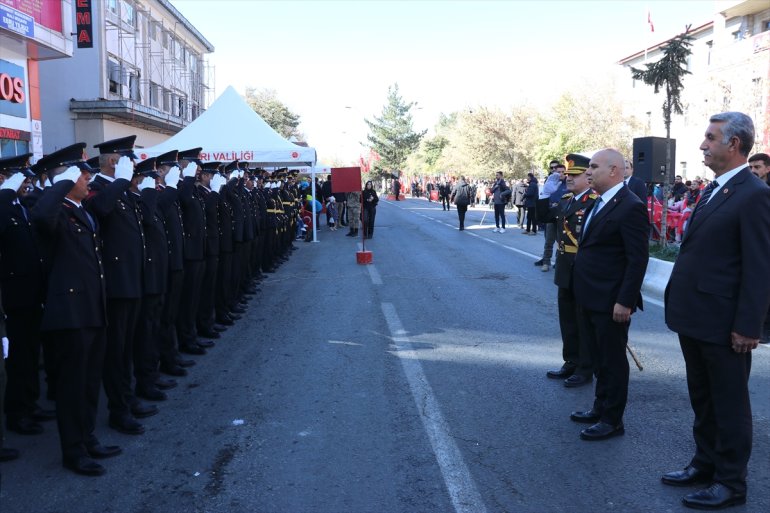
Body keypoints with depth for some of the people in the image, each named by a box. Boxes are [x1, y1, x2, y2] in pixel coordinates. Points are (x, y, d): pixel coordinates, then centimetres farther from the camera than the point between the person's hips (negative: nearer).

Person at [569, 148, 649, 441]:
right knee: (599, 358, 20)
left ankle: (612, 420, 18)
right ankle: (600, 408, 35)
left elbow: (638, 259, -20)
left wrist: (624, 302, -21)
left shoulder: (630, 207, -17)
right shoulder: (600, 203, 11)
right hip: (591, 298, 9)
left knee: (612, 361, 5)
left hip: (611, 302, -9)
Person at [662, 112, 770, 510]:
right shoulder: (713, 190, 12)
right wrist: (682, 307, 15)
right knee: (702, 399, 20)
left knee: (729, 405, 7)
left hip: (723, 324, -9)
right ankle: (705, 464, 36)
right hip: (694, 318, 9)